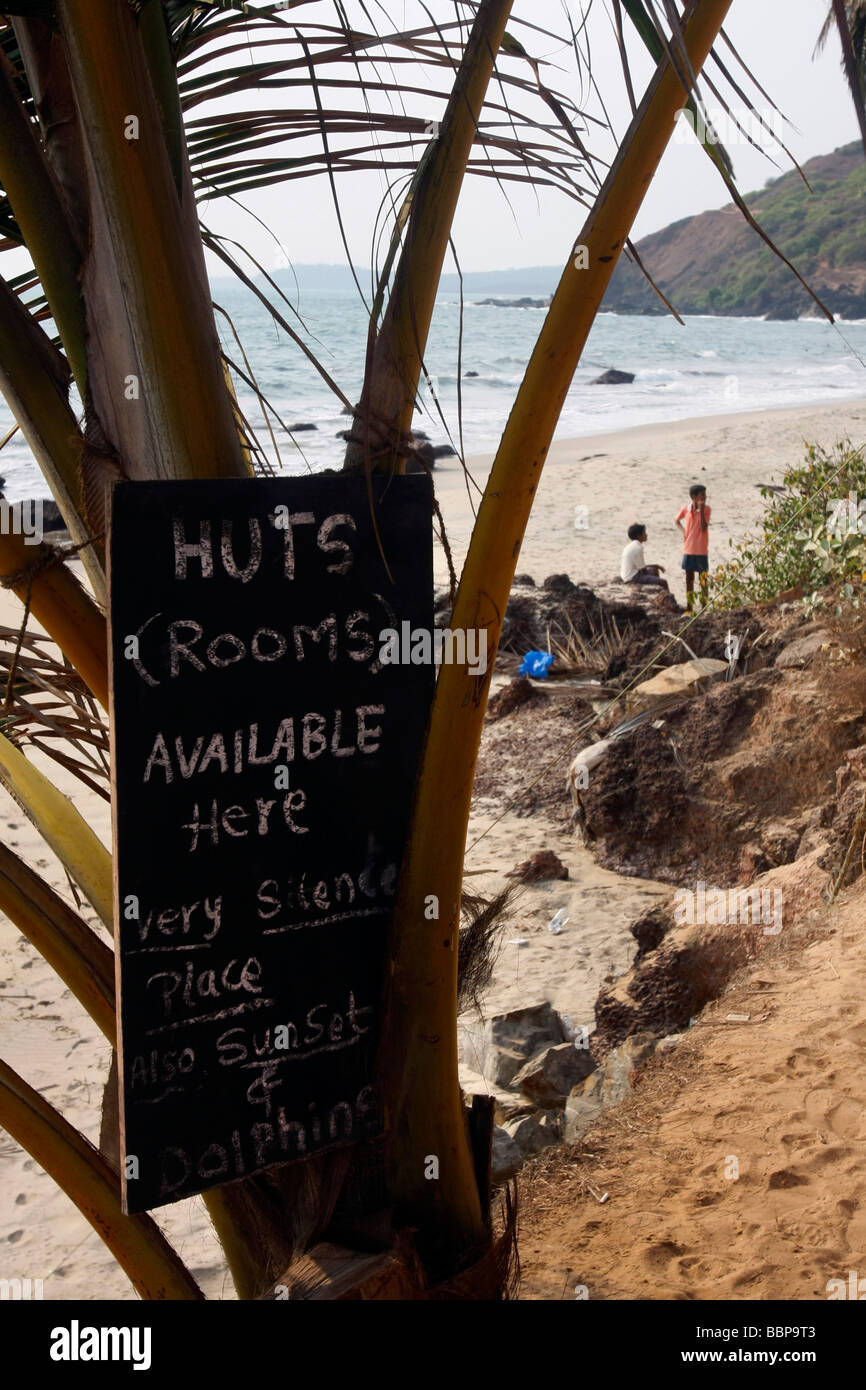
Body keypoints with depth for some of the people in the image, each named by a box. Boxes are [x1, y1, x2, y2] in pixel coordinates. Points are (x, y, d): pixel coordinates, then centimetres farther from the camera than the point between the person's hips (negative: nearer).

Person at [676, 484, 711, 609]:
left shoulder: (706, 509, -7)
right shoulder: (685, 509, -1)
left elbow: (704, 528, -16)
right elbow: (677, 520, 17)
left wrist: (701, 510, -21)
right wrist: (683, 530, -1)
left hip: (701, 550, -2)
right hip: (688, 549, 2)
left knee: (703, 578, 3)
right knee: (689, 577, 9)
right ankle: (689, 606, 18)